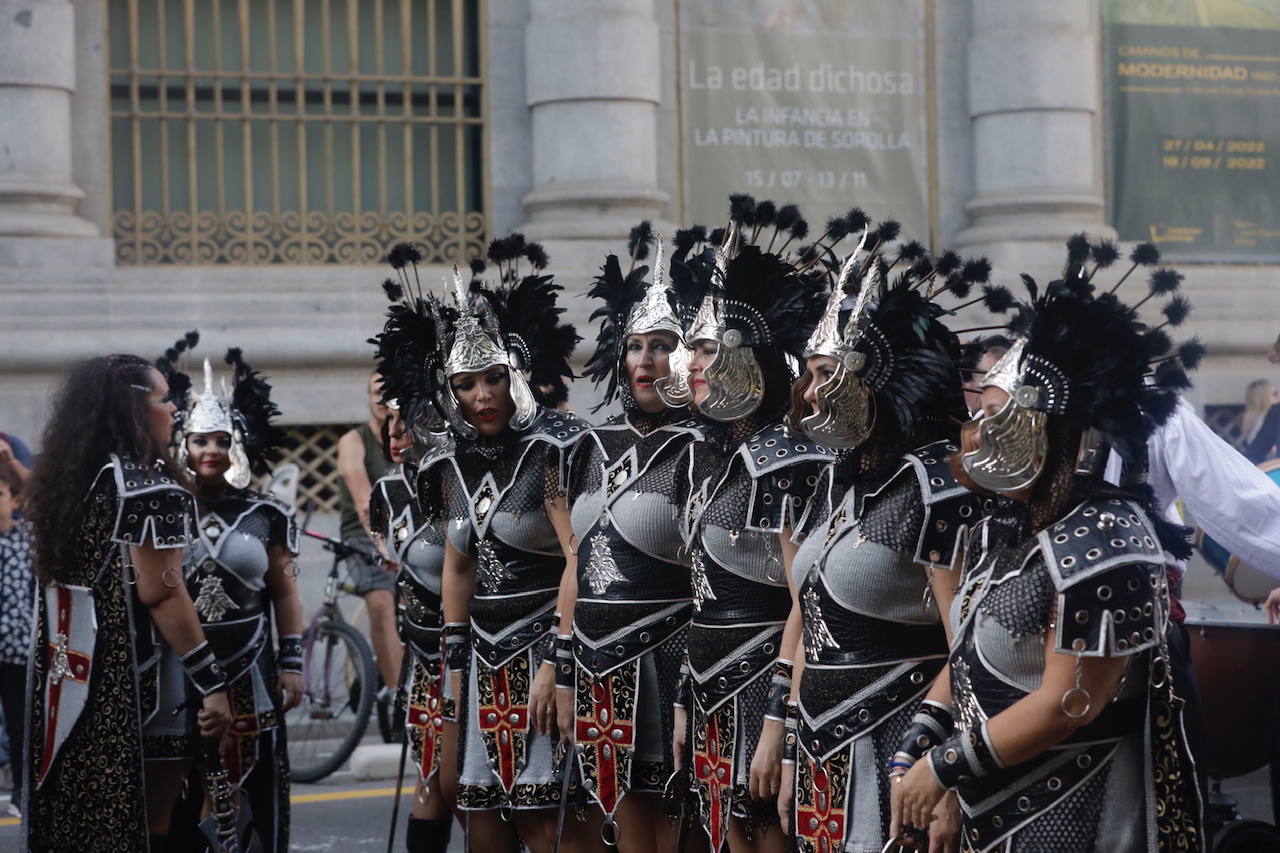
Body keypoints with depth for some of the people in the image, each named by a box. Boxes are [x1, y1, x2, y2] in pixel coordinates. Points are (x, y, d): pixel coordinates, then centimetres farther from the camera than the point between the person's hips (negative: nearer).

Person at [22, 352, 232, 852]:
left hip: (68, 680, 8)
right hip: (133, 686, -8)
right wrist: (213, 684, -16)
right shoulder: (151, 487, -14)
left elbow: (54, 577, 15)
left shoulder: (64, 483, 10)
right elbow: (160, 593, -18)